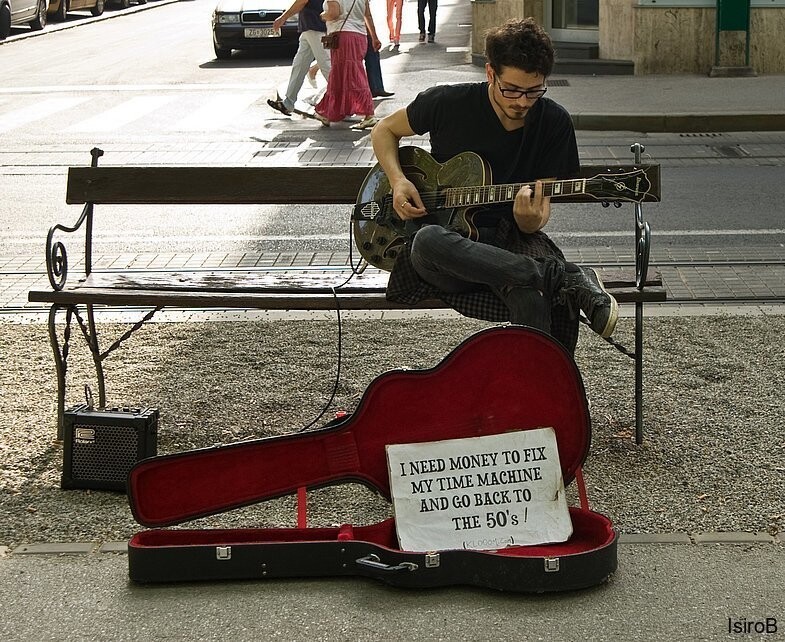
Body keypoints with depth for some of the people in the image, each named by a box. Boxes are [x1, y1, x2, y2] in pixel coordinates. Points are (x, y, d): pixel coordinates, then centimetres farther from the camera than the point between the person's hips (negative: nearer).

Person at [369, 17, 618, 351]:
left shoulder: (554, 123, 1)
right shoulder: (448, 103, -2)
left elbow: (542, 206, 2)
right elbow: (384, 130, 15)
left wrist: (530, 221, -23)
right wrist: (397, 182, -4)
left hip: (512, 239, 0)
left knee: (531, 299, -38)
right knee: (429, 241, -40)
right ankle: (570, 279, -38)